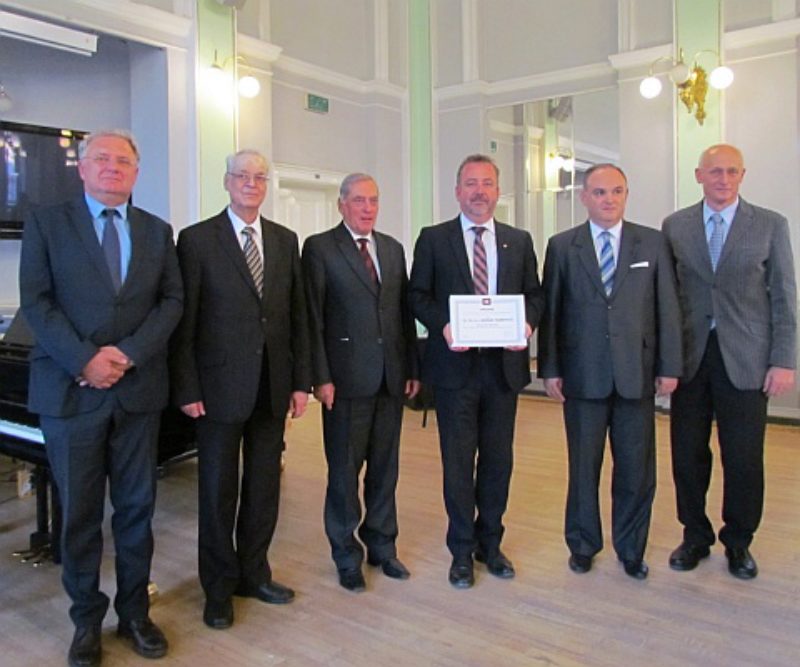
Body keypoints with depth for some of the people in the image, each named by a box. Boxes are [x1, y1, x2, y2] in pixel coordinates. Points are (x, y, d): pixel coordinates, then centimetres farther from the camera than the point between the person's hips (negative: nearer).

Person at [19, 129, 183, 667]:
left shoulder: (157, 231, 9)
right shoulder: (47, 223, 3)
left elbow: (172, 301, 3)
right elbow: (36, 301, -4)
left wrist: (128, 353, -11)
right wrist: (84, 360, -15)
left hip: (139, 390, 2)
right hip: (70, 391, -2)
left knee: (137, 508, 10)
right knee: (79, 513, 8)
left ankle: (135, 612, 26)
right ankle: (87, 620, 25)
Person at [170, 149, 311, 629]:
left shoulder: (285, 240, 9)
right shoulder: (198, 239, -4)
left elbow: (297, 315, 9)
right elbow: (185, 321, -6)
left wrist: (301, 380, 4)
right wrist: (187, 389, -10)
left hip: (273, 385, 4)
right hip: (221, 385, -4)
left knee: (265, 484, 14)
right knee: (218, 489, 8)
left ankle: (254, 573, 32)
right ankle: (219, 588, 25)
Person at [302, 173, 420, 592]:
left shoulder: (393, 249, 13)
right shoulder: (319, 248, -2)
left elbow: (405, 311, 13)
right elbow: (313, 319, -7)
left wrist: (413, 368, 9)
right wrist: (321, 377, -12)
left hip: (391, 377, 5)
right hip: (347, 379, -4)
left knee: (385, 468, 14)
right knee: (344, 471, 6)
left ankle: (382, 546, 30)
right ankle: (347, 556, 23)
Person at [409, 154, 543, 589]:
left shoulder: (520, 241, 11)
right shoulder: (433, 239, 3)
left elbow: (534, 294, 10)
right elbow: (418, 295, 1)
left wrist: (527, 322, -10)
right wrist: (443, 324, -17)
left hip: (505, 362, 3)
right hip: (455, 363, -2)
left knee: (498, 459, 12)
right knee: (458, 461, 5)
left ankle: (490, 543, 29)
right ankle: (462, 550, 21)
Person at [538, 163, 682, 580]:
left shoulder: (652, 243, 5)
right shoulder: (562, 246, 4)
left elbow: (667, 308, 4)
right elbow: (550, 311, 2)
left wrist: (669, 366, -1)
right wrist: (550, 369, -3)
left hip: (636, 373, 1)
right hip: (583, 375, 0)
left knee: (637, 470, 8)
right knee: (583, 467, 10)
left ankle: (631, 549, 27)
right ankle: (582, 545, 28)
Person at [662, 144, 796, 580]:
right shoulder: (675, 226, 6)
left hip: (745, 359, -1)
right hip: (690, 356, 1)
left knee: (743, 458, 5)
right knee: (688, 455, 8)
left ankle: (738, 542, 26)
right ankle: (695, 536, 27)